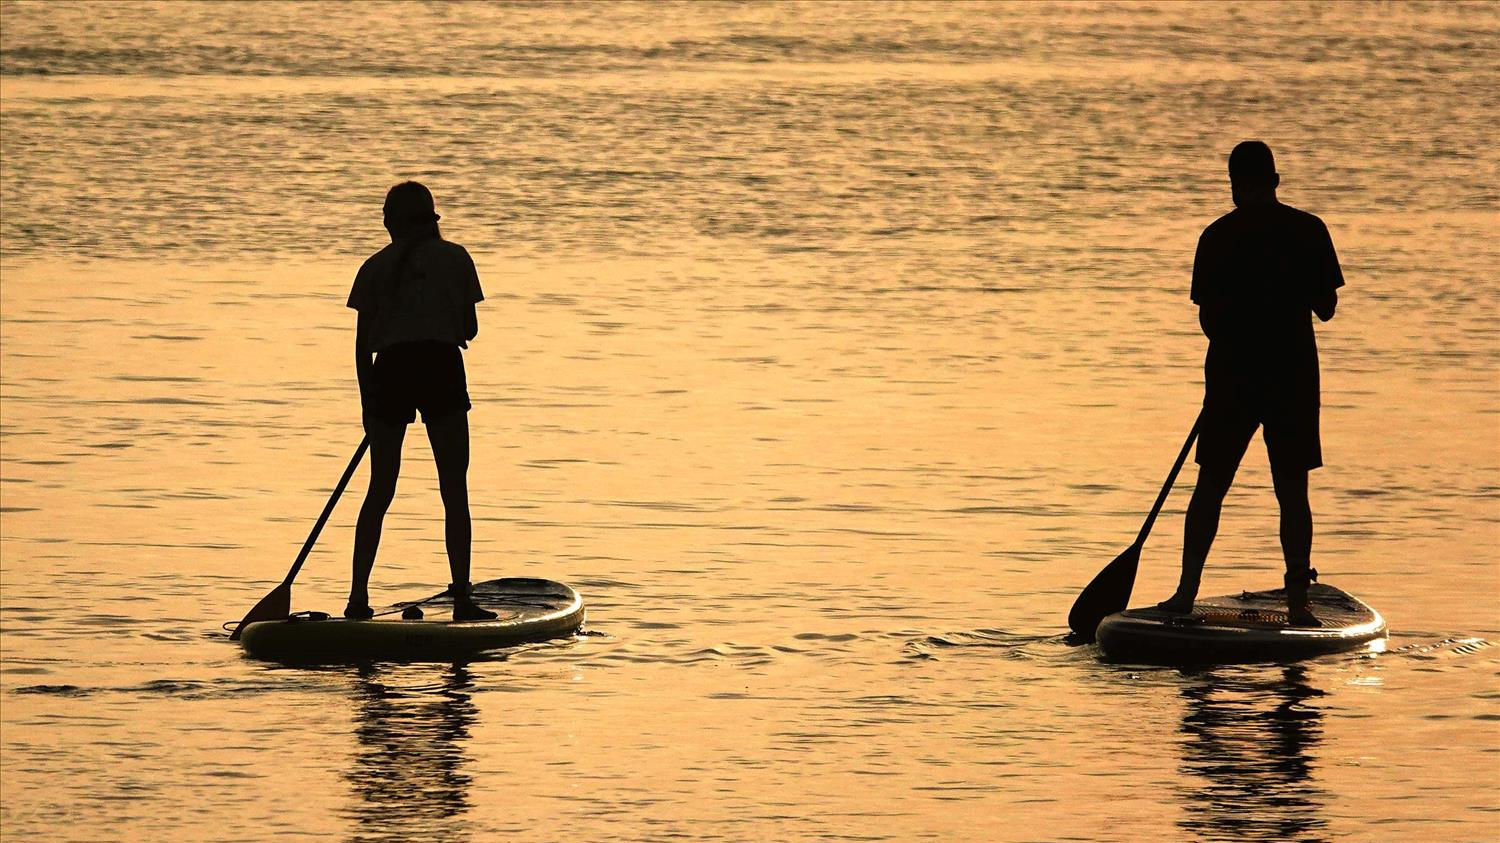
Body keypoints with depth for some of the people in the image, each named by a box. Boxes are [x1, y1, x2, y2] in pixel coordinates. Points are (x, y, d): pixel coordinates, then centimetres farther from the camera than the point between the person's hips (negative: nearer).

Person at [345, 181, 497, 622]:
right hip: (440, 368, -2)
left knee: (380, 492, 11)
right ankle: (461, 598, -5)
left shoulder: (375, 267, 11)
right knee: (454, 490, 2)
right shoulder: (452, 257, 7)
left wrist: (368, 402, 16)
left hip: (390, 370, 2)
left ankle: (358, 598, 7)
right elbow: (469, 329, 7)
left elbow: (363, 342, 9)